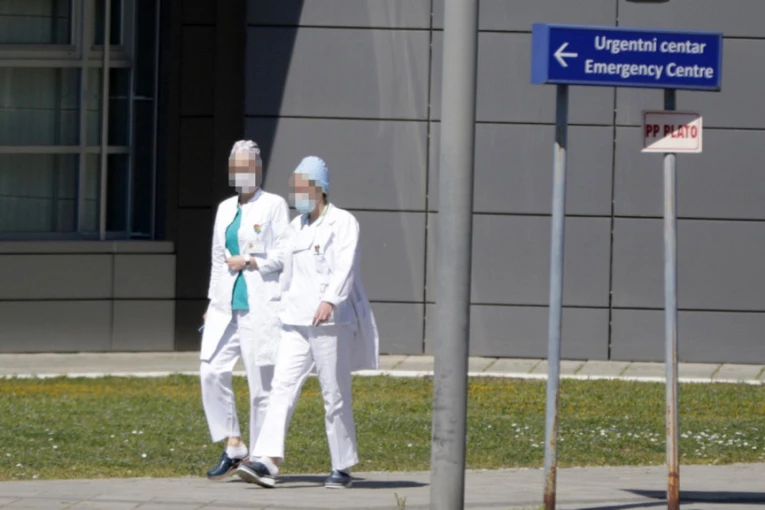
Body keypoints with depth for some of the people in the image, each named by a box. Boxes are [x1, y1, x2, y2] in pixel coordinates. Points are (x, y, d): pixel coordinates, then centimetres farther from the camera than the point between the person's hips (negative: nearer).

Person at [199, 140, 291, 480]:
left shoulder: (273, 206, 0)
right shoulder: (225, 209, 18)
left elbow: (285, 253, -7)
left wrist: (248, 262, -8)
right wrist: (212, 303, 18)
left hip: (260, 306, -6)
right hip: (226, 307, 6)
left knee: (261, 382, -4)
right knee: (212, 372, -8)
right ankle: (232, 446, 2)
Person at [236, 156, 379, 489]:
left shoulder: (343, 223, -5)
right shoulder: (297, 226, 17)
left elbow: (345, 266, -19)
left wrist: (329, 301, -34)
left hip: (331, 321, -6)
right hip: (296, 321, 6)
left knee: (335, 396, -1)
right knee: (282, 386, -9)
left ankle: (343, 468, 10)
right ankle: (267, 462, -20)